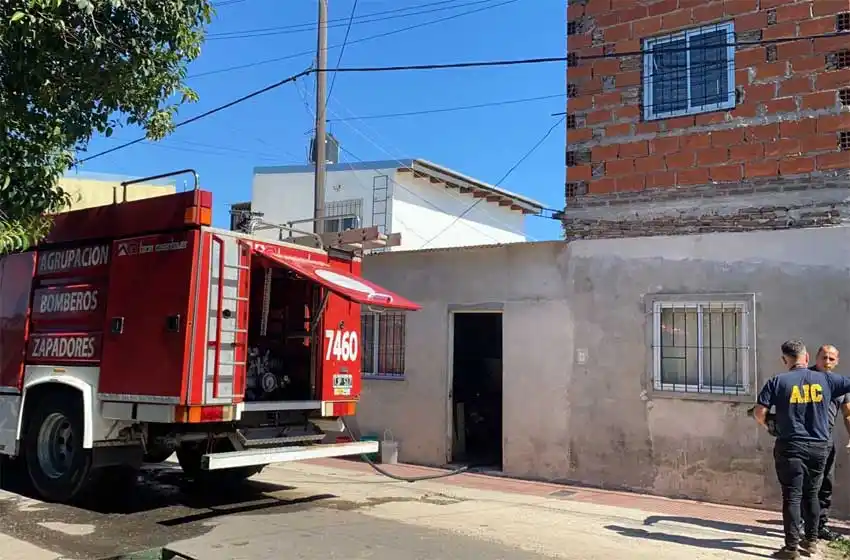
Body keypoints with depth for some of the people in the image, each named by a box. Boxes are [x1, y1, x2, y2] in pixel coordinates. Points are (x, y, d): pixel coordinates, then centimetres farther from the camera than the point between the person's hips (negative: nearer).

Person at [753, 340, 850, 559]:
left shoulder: (778, 382, -7)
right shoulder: (825, 379, 0)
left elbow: (759, 413, -11)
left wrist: (769, 425, 9)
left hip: (790, 447, -3)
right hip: (819, 446, 3)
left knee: (792, 496, 2)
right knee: (811, 494, 17)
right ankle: (811, 541, 28)